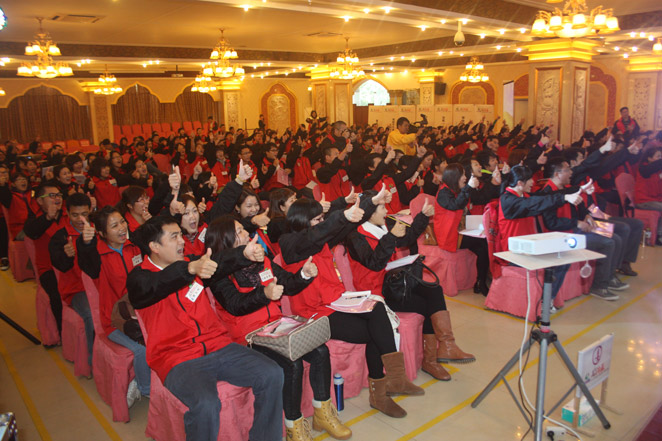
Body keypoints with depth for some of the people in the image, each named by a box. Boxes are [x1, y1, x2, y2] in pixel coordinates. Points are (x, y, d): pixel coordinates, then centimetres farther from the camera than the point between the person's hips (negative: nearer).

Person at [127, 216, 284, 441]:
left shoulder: (189, 262, 15)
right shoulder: (140, 277, -1)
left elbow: (218, 262, -4)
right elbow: (151, 287, -26)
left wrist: (245, 253, -26)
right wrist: (191, 269, -46)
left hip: (218, 346, 5)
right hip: (178, 359, -5)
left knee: (271, 374, -12)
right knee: (206, 404, -33)